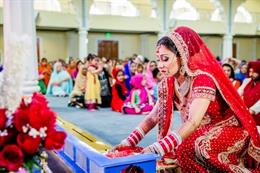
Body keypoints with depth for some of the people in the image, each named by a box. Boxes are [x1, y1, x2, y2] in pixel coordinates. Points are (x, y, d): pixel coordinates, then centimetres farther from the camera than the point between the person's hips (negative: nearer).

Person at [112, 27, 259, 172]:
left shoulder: (203, 79, -26)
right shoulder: (168, 84, -4)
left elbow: (193, 122, -36)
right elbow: (153, 117, -1)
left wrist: (157, 148, -44)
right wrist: (128, 142, -12)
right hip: (203, 133, 6)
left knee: (186, 149, -30)